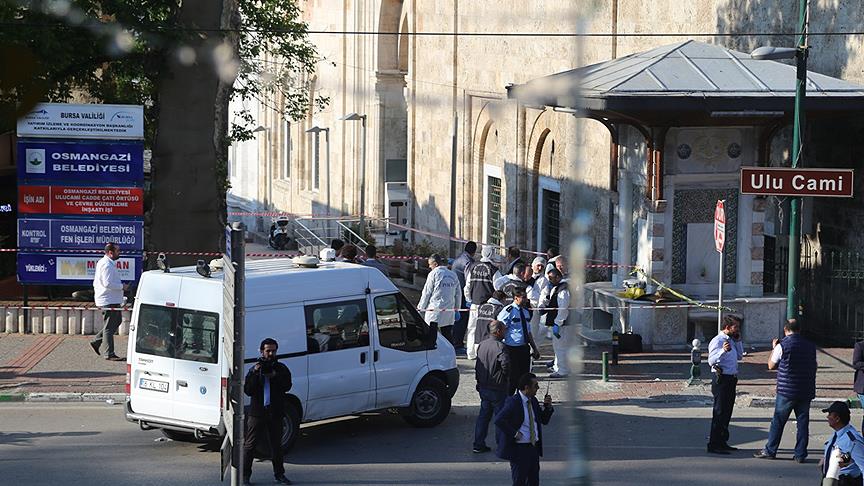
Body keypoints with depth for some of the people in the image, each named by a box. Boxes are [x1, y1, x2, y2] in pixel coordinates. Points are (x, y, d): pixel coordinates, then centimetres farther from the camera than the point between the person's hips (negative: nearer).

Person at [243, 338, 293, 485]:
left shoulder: (281, 369, 8)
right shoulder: (254, 369, 5)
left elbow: (287, 386, -5)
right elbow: (247, 391, -5)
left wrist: (274, 376, -19)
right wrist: (255, 373, -16)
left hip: (275, 413, 2)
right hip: (257, 412, -2)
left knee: (276, 444, 10)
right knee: (250, 444, -3)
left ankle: (279, 474, 19)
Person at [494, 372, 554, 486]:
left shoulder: (533, 401, 9)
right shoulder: (513, 402, -15)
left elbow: (544, 420, 17)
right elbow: (498, 420, -25)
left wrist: (548, 407, 0)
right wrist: (514, 433, -22)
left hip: (534, 447, 8)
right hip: (519, 449, -8)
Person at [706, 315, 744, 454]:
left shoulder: (731, 340, 15)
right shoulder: (717, 341, -13)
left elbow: (739, 356, 26)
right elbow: (711, 361, -24)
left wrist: (738, 341, 13)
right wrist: (723, 350, -40)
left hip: (731, 380, 9)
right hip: (721, 380, -9)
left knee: (727, 413, 14)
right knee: (719, 413, -10)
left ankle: (722, 442, 21)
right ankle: (713, 445, -9)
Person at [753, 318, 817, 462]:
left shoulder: (782, 346, -9)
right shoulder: (810, 346, 5)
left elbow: (771, 365, 1)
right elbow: (813, 367, 13)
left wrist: (774, 348, 13)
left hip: (786, 391, -4)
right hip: (806, 391, 4)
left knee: (778, 422, 5)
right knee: (803, 422, 6)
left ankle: (770, 450, 9)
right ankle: (800, 454, 6)